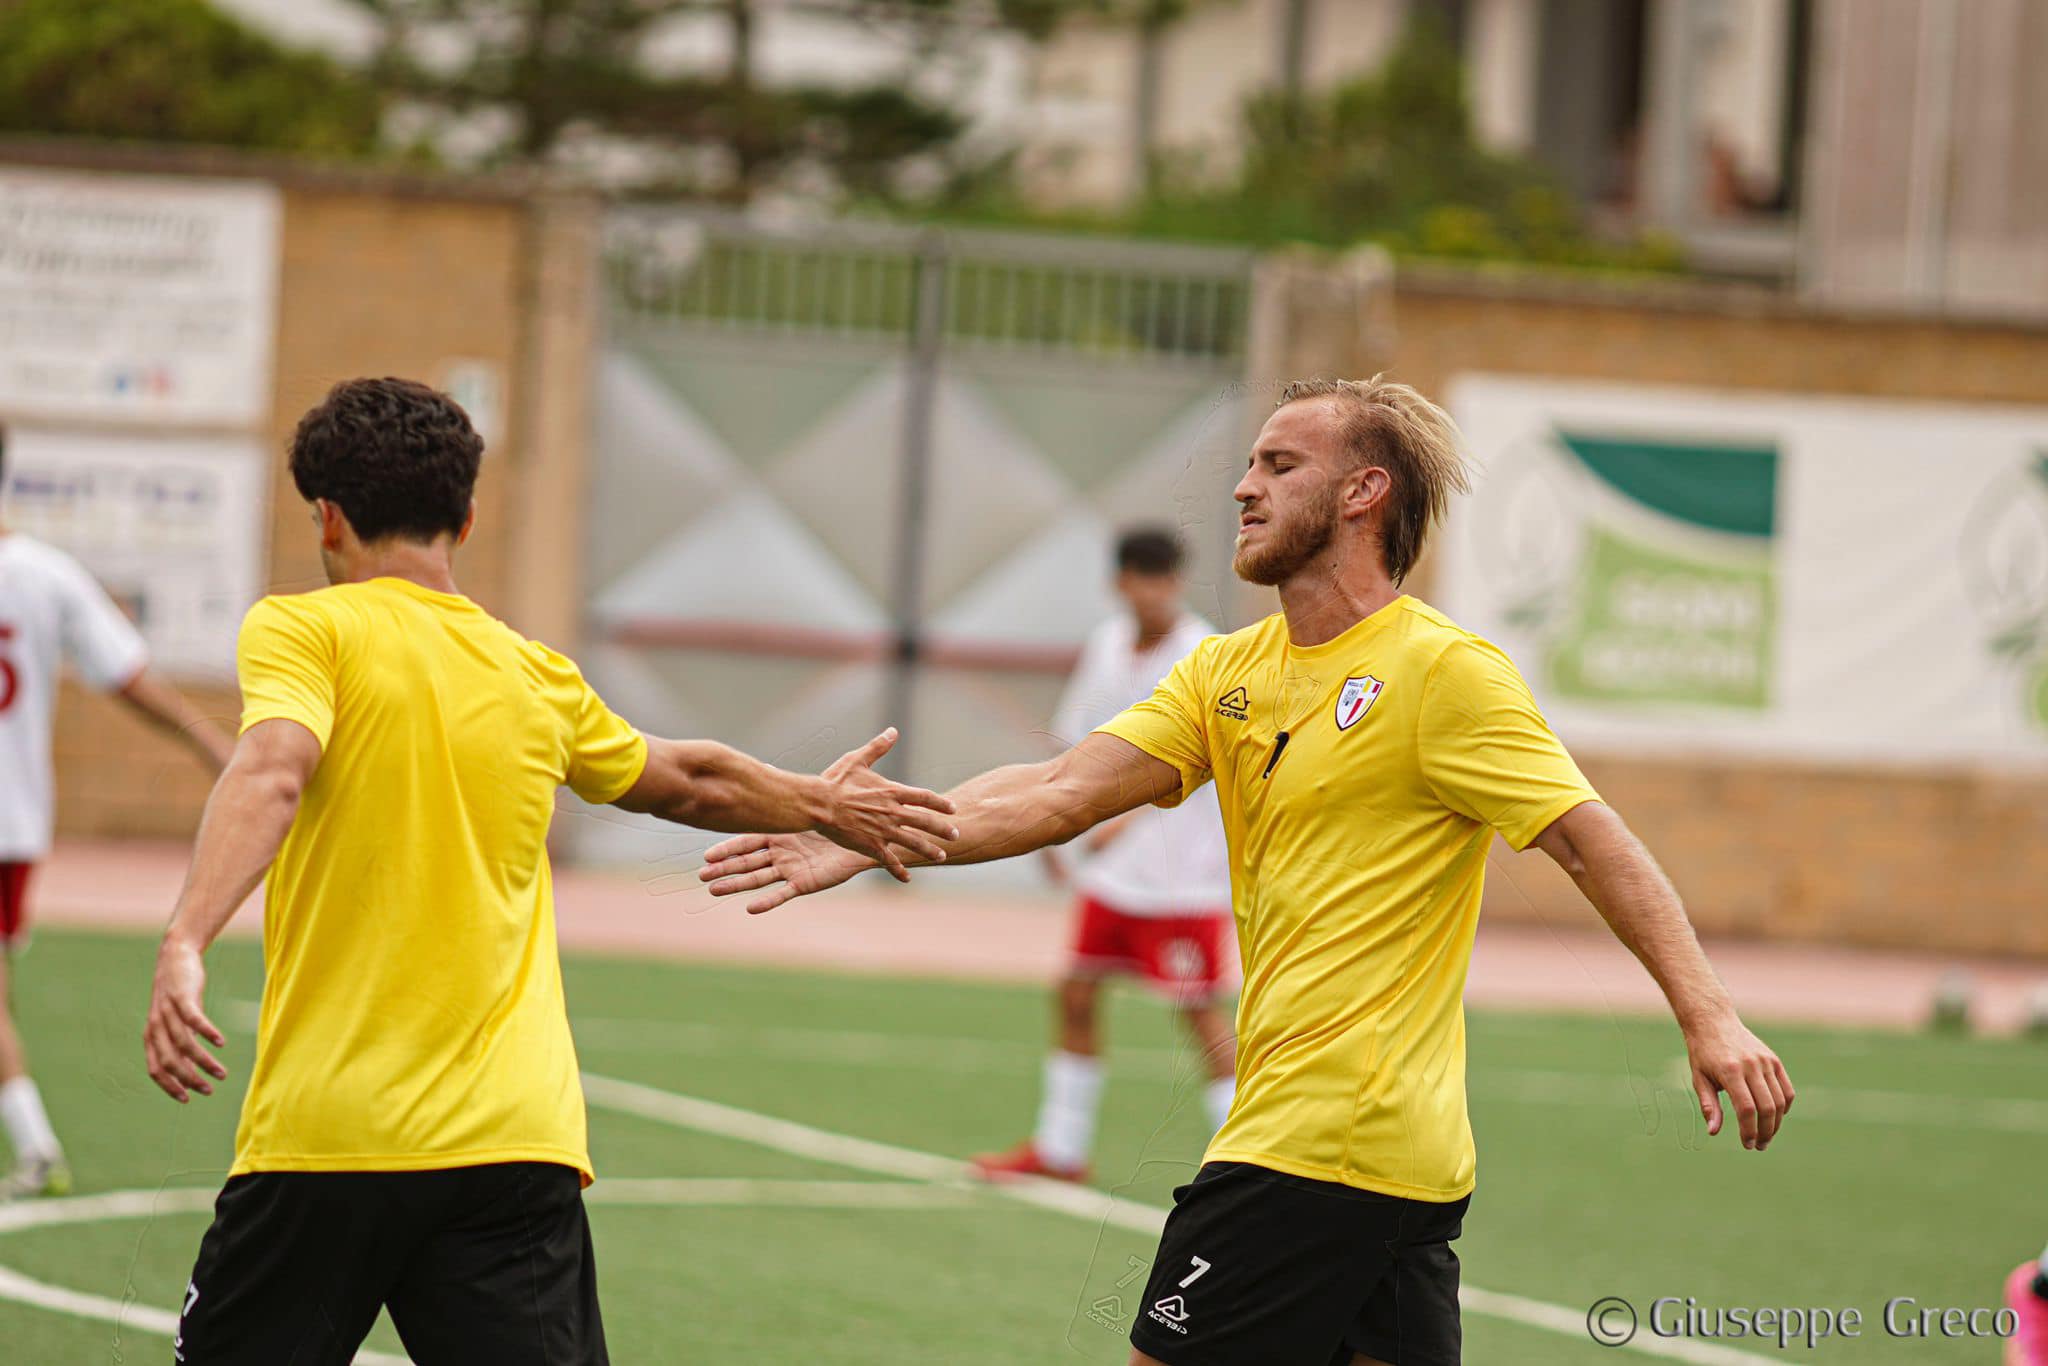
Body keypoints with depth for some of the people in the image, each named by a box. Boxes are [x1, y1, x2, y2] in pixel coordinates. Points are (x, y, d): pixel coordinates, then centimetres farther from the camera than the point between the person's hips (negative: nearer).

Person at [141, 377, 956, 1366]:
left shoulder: (300, 629, 1)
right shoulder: (534, 676, 15)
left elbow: (272, 771, -20)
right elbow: (690, 781, 31)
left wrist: (184, 944, -33)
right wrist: (818, 805, 51)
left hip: (325, 1136, -3)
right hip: (516, 1146, 3)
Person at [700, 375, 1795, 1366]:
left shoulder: (1446, 672, -9)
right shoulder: (1228, 674, 14)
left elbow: (1593, 841, -13)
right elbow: (1063, 793, 5)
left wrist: (1708, 1018, -24)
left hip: (1323, 1138, -8)